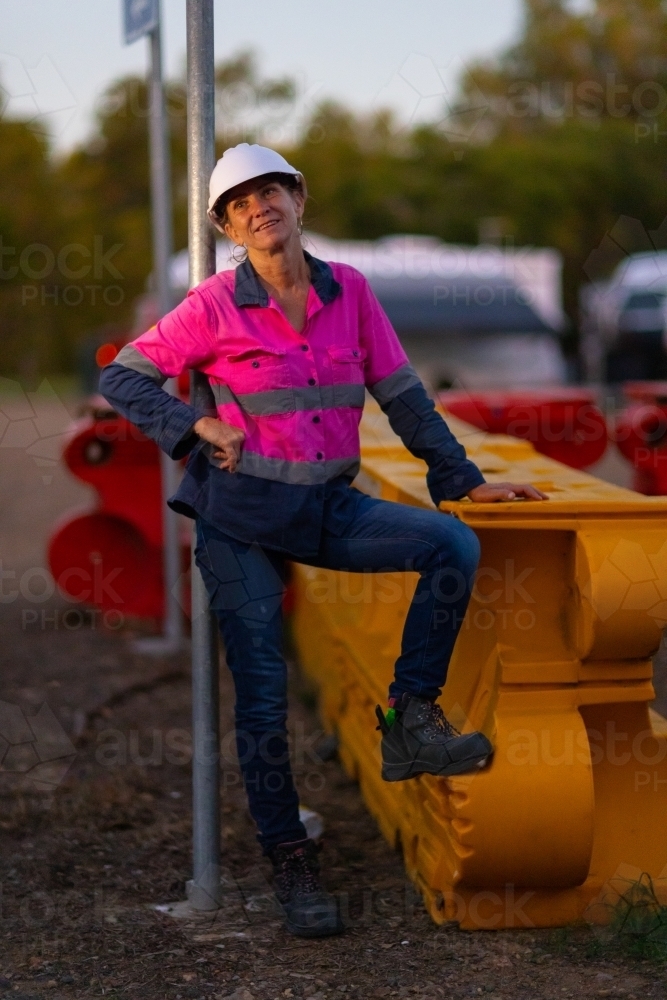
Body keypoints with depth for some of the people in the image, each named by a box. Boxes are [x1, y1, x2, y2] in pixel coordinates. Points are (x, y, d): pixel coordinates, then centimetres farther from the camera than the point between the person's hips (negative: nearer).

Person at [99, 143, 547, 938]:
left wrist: (464, 480, 5)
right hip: (240, 515, -3)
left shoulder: (349, 291, 3)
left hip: (327, 508, 3)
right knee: (262, 695, -2)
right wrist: (196, 426, -14)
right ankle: (290, 862, 13)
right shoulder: (214, 306, -7)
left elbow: (401, 395, 7)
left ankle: (409, 722, -10)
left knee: (453, 545, -19)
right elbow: (121, 377, -1)